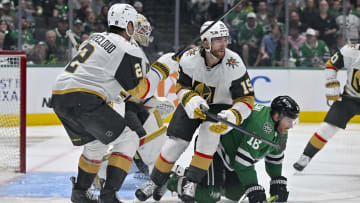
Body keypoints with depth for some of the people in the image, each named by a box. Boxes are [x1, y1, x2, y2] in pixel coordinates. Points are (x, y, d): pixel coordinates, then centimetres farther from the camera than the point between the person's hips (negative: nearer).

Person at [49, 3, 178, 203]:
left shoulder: (96, 38, 22)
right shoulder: (128, 50, -3)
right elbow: (140, 91, -2)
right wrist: (161, 68, 9)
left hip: (59, 96, 8)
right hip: (83, 100, -8)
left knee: (95, 144, 27)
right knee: (127, 140, 2)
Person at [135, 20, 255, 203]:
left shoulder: (234, 65, -27)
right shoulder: (190, 58, -21)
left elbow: (246, 101, -24)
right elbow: (181, 86, -5)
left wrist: (231, 118, -42)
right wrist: (191, 100, -27)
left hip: (219, 107, -2)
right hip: (193, 104, 2)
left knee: (209, 132, -31)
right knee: (175, 143, -9)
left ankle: (192, 183, -21)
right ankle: (156, 183, 16)